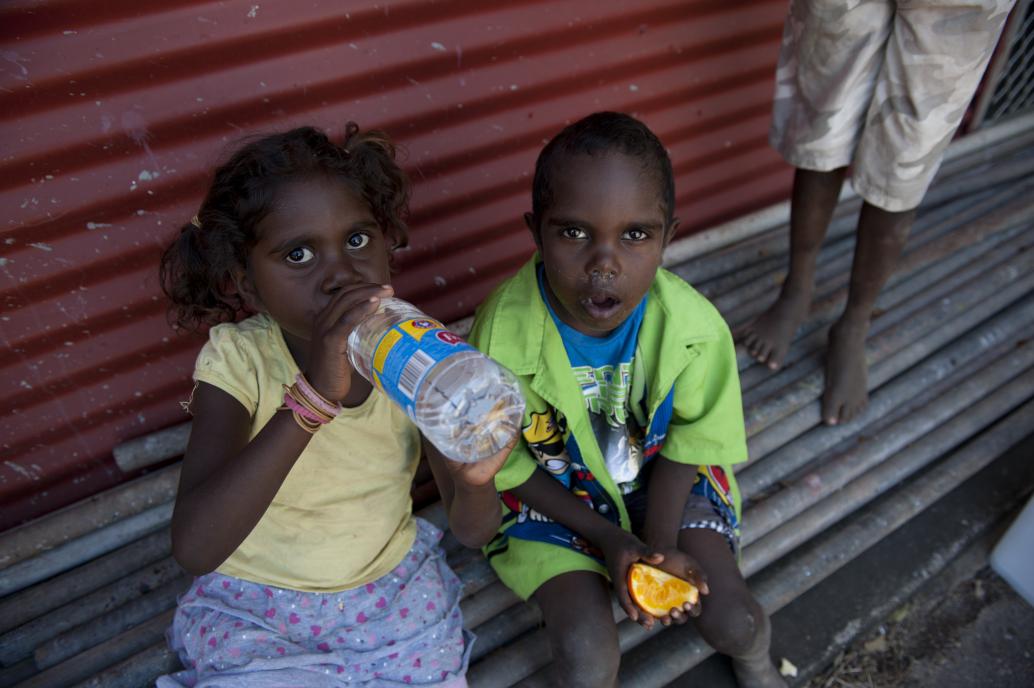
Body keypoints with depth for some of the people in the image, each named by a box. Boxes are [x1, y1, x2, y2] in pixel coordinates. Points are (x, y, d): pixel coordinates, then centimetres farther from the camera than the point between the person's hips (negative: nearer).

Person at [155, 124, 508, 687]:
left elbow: (469, 529, -11)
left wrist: (475, 481, -35)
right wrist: (312, 394, -43)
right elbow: (193, 548, -33)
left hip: (393, 597, 2)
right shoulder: (237, 356, -20)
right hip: (252, 614, -1)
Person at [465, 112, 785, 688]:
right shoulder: (503, 337, -30)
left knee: (731, 618, -6)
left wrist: (661, 543, -18)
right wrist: (610, 539, -17)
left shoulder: (695, 327, -25)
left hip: (662, 476, 2)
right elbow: (507, 468, -14)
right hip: (553, 493, -1)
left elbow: (687, 445, -7)